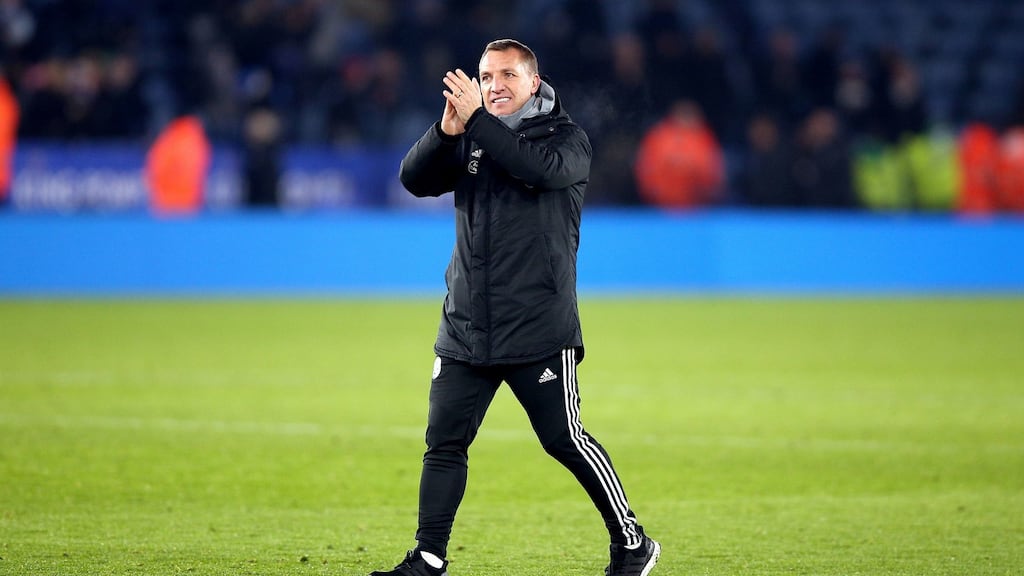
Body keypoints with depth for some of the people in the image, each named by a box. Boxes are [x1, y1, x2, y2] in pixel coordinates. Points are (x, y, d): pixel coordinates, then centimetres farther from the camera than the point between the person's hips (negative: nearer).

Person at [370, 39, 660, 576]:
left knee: (564, 440, -4)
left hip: (539, 329, -4)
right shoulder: (468, 141, 14)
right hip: (464, 329, 5)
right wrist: (447, 131, -19)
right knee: (443, 443, 1)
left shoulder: (566, 137, 2)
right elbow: (414, 179, -1)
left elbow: (543, 169, -21)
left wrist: (477, 121, -25)